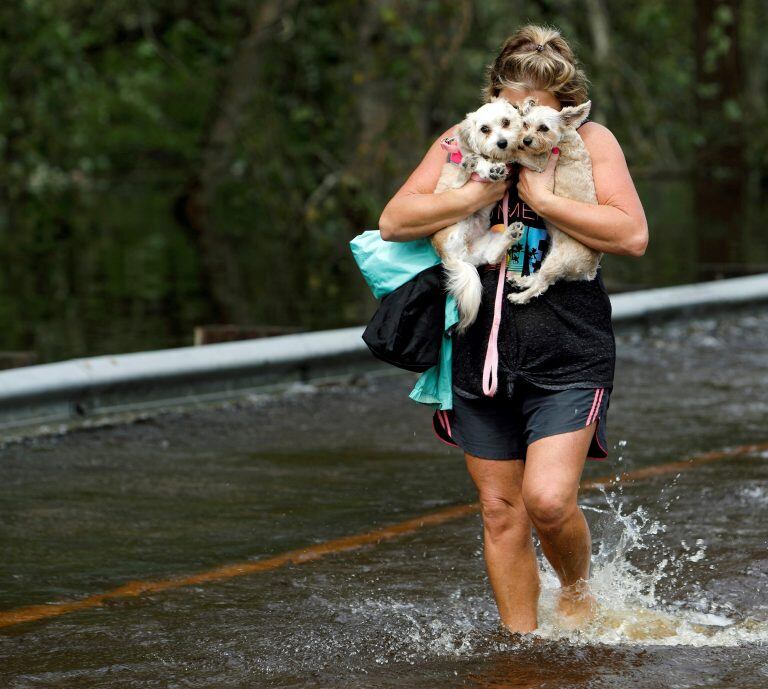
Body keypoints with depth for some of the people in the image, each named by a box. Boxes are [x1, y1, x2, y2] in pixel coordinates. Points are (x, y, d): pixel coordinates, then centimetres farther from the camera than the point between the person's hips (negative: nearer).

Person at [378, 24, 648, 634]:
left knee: (547, 500, -15)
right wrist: (481, 192, -17)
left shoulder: (590, 142, -2)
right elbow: (394, 223, -6)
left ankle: (579, 590, 16)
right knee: (501, 511, 6)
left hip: (569, 359, -3)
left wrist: (543, 197, -18)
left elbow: (632, 236, -14)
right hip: (482, 354, 3)